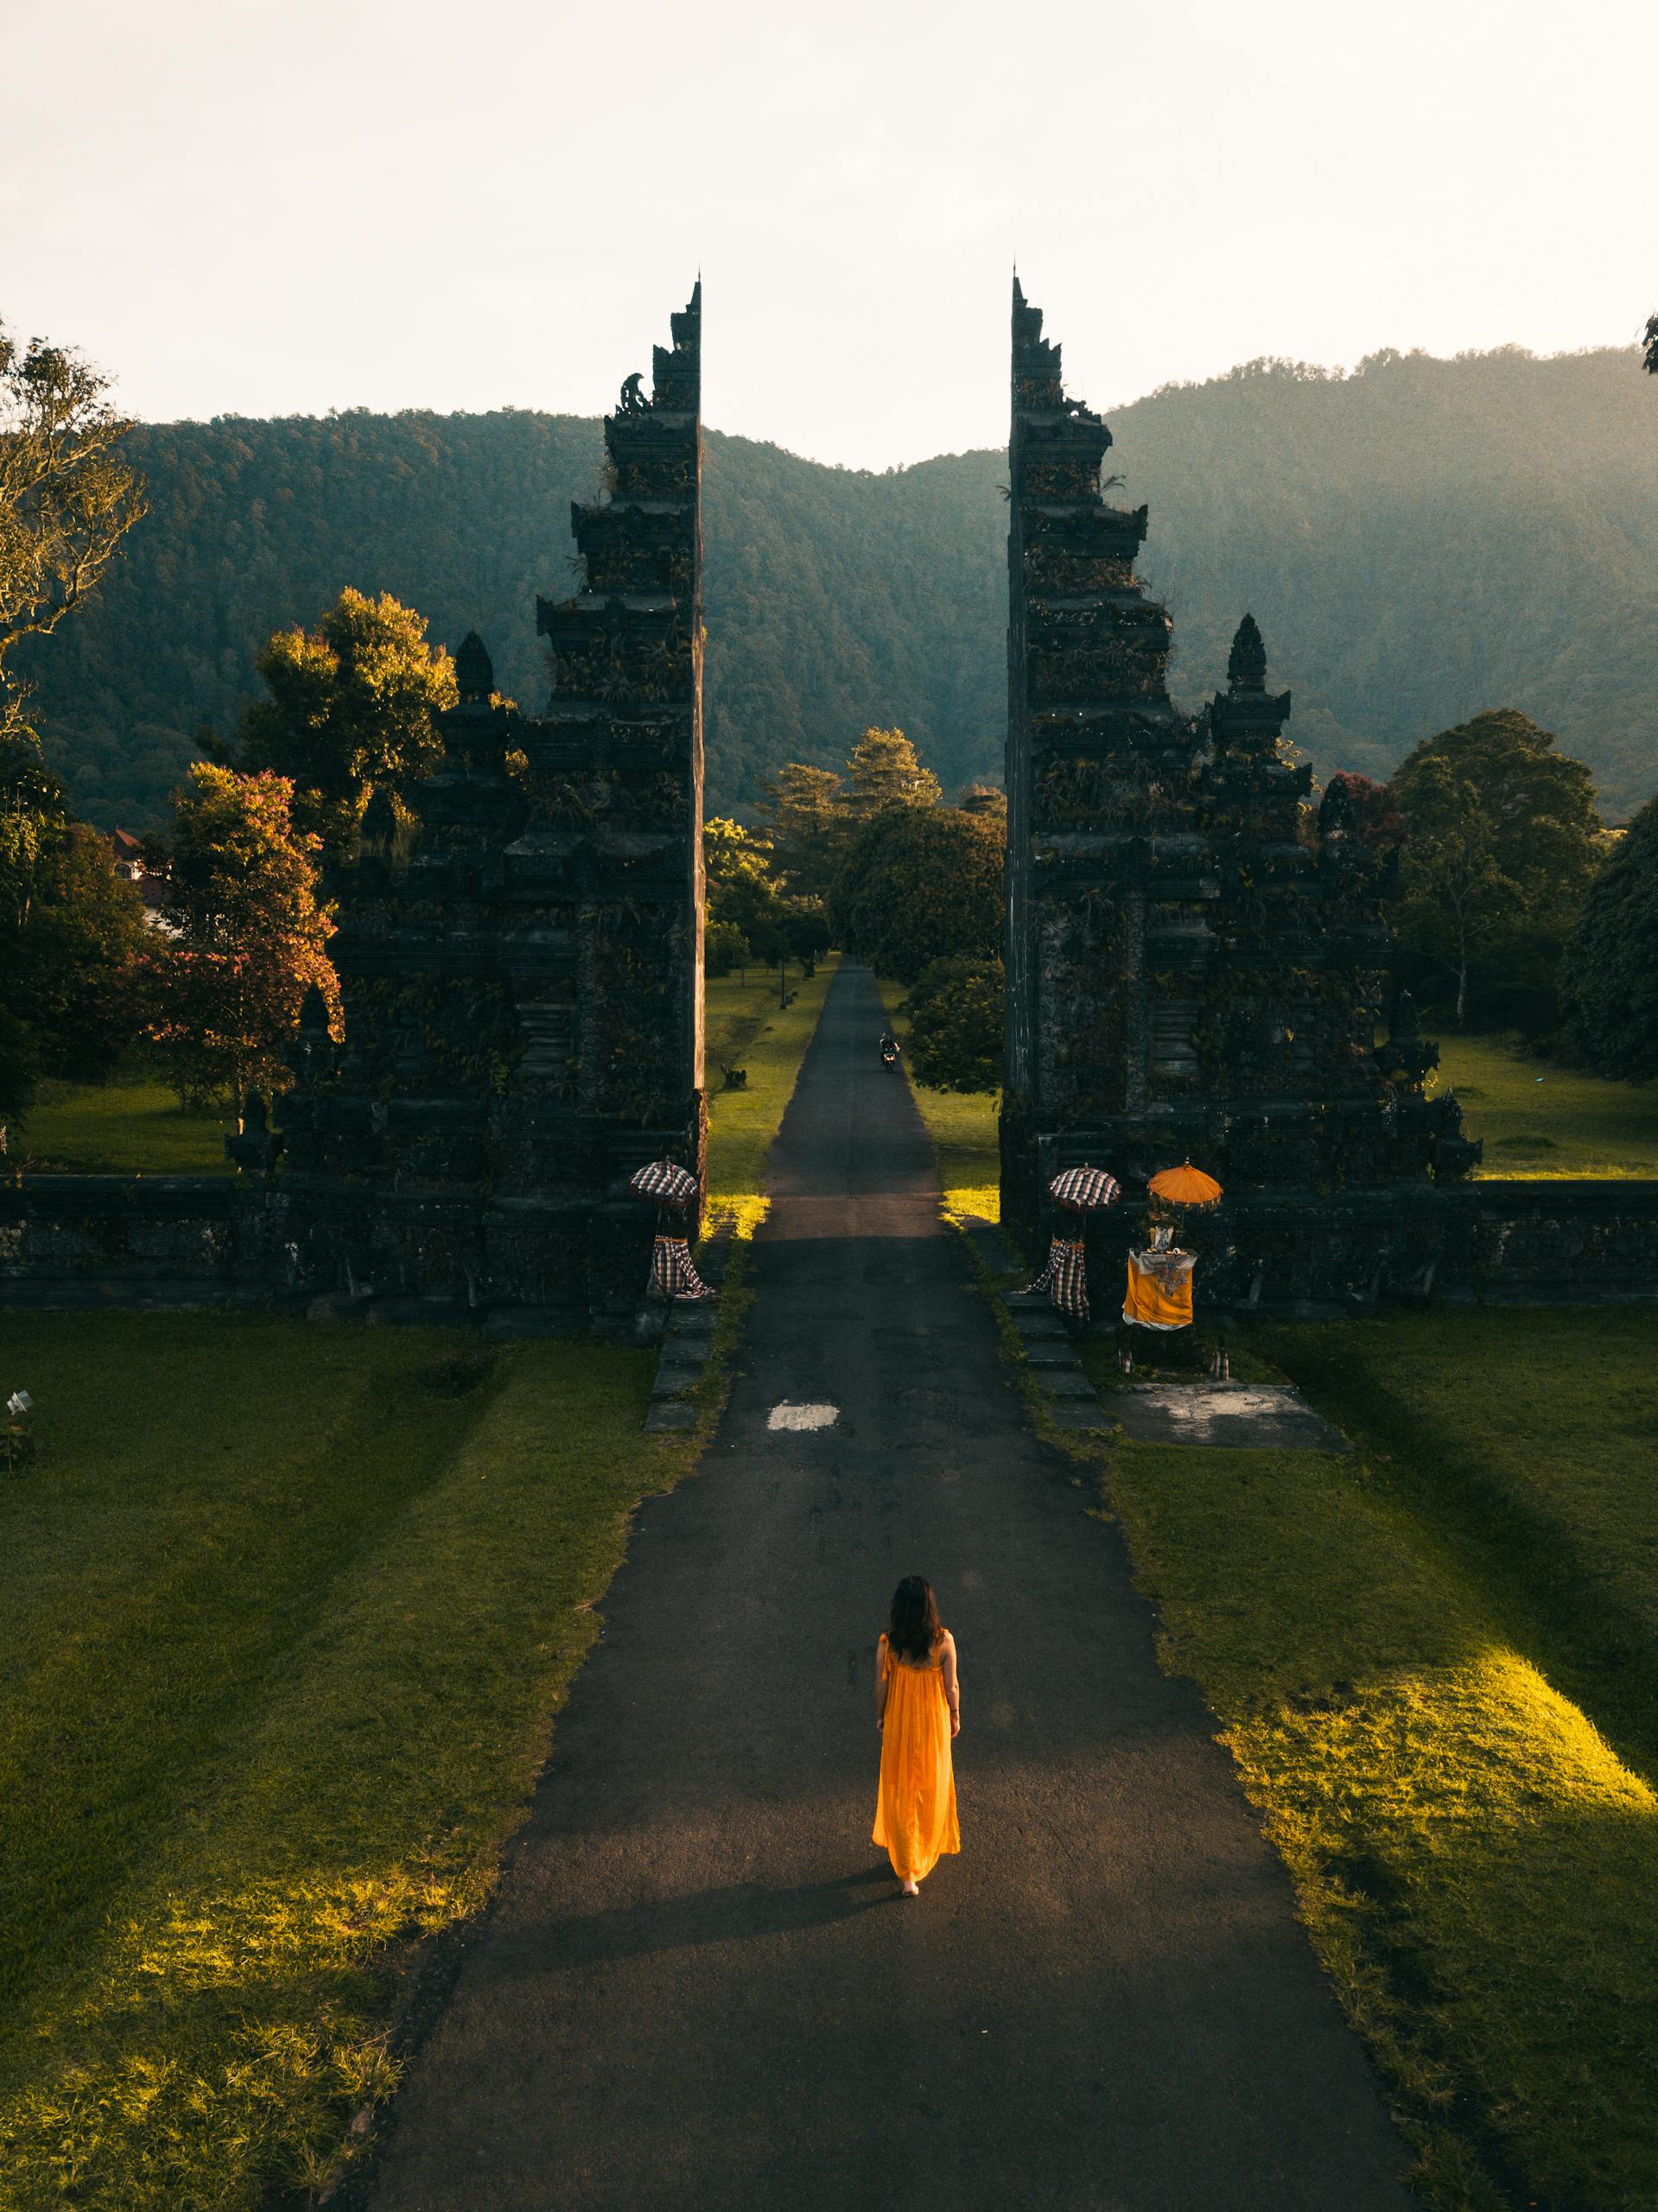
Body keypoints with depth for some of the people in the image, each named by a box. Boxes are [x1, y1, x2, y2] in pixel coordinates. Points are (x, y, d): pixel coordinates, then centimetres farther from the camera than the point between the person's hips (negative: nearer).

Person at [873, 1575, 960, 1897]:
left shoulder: (887, 1644, -20)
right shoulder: (943, 1641, -21)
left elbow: (881, 1686, -8)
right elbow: (951, 1685, -11)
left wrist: (880, 1716, 10)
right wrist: (955, 1714, 8)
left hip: (898, 1725, 0)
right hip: (934, 1722, 0)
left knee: (899, 1790, 14)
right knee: (932, 1786, 24)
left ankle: (907, 1874, 18)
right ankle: (927, 1847, 46)